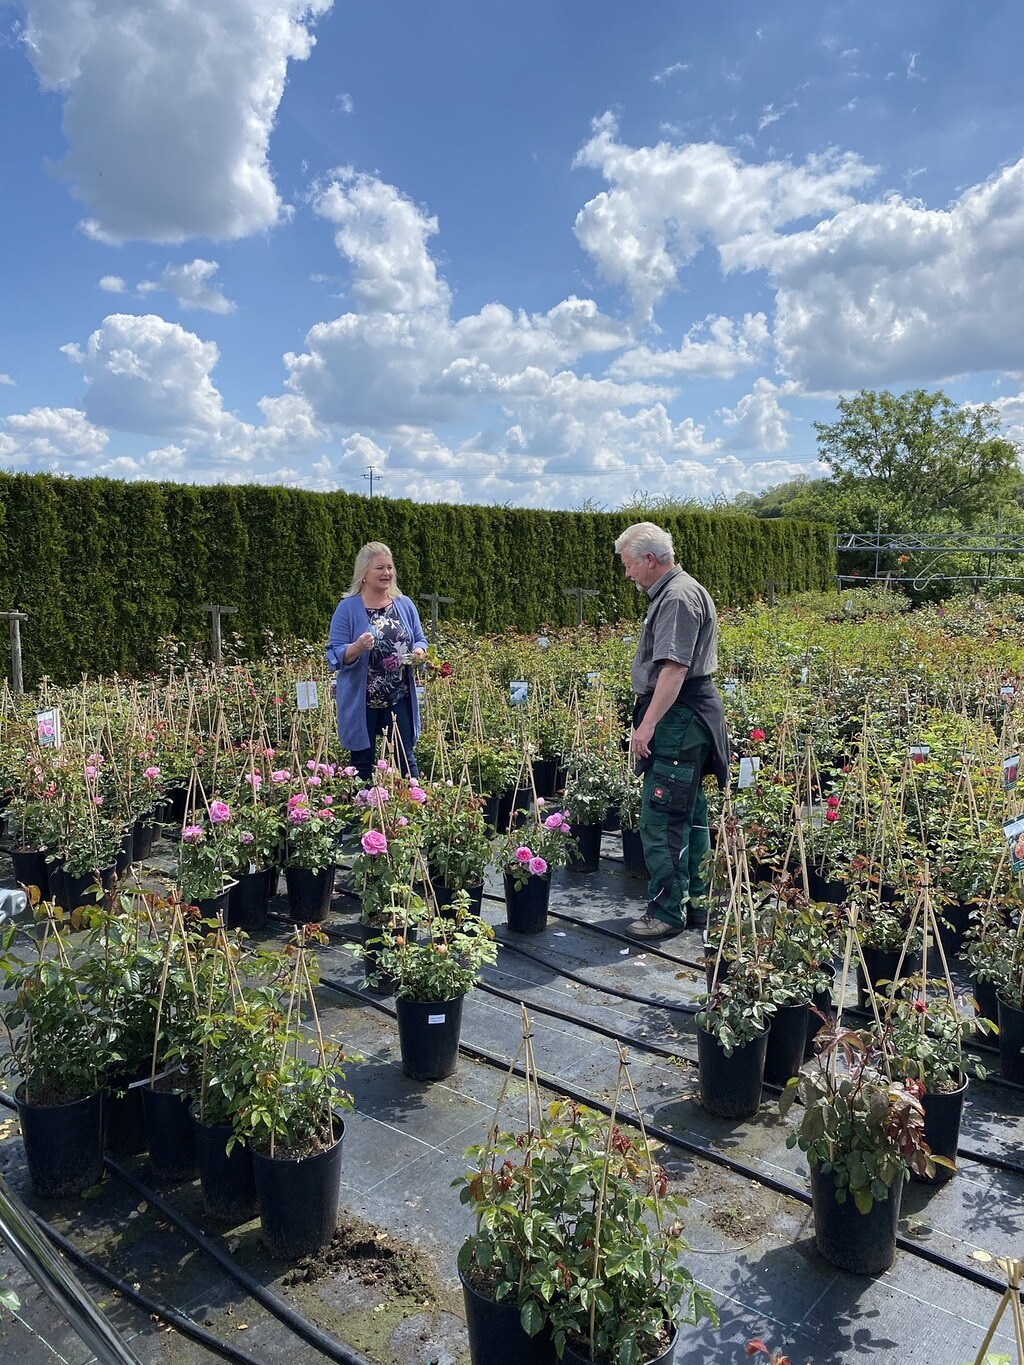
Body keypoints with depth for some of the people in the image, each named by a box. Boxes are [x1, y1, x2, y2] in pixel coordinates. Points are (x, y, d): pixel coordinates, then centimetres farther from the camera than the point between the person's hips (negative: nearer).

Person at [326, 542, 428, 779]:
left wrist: (419, 653, -12)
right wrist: (357, 647, -29)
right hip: (361, 703, -3)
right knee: (363, 765, 9)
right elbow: (334, 655, -10)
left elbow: (420, 641, 11)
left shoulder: (405, 604, 5)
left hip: (400, 699, 3)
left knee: (405, 760, 8)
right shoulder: (348, 608, -7)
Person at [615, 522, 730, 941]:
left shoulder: (678, 596, -15)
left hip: (679, 718, -11)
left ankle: (668, 911, 1)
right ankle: (696, 899, 26)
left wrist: (647, 724, -24)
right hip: (686, 719, 11)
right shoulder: (674, 592, 18)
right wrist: (649, 719, 22)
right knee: (689, 814, 16)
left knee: (661, 819, -7)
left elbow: (674, 668, -24)